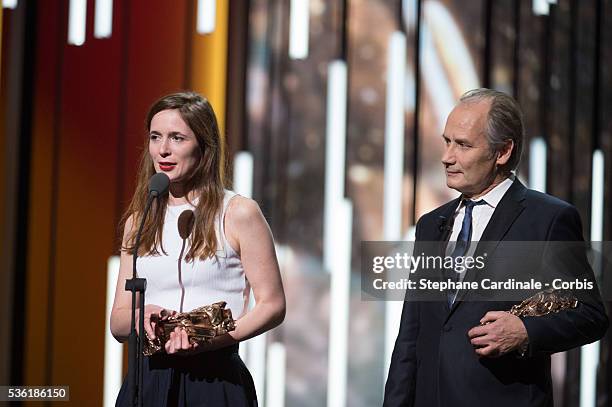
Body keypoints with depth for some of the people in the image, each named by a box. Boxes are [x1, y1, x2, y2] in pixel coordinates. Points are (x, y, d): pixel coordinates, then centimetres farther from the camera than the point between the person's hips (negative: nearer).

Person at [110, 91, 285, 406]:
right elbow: (118, 323, 12)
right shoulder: (138, 221, 12)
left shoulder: (238, 213, -1)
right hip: (149, 378, 4)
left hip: (214, 379, -3)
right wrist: (143, 316, -11)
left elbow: (272, 306, -3)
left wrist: (215, 338, -19)